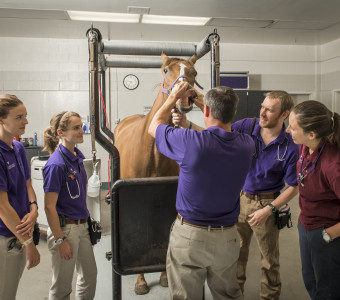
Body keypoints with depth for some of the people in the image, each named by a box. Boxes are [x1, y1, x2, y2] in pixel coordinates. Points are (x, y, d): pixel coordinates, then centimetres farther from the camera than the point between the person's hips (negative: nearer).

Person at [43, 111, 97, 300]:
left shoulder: (77, 157, 3)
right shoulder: (56, 164, -22)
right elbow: (49, 207, -20)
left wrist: (87, 222, 16)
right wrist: (60, 240, -18)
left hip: (82, 225, 8)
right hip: (65, 227, -8)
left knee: (90, 275, 21)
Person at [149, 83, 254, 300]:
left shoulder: (190, 142, -23)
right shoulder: (246, 145, -9)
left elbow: (154, 127, -3)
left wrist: (173, 98, 10)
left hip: (189, 235, -4)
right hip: (227, 237, 4)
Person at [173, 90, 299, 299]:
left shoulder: (290, 148, -17)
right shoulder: (247, 127, -11)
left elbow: (293, 187, -10)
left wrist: (269, 209, -17)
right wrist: (187, 124, -27)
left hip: (266, 203, -3)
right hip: (239, 198, 3)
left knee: (270, 258, 16)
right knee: (237, 252, 20)